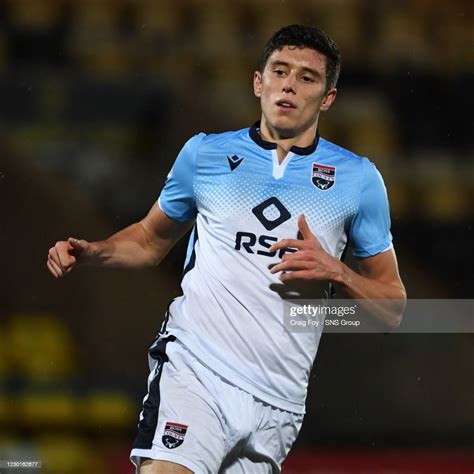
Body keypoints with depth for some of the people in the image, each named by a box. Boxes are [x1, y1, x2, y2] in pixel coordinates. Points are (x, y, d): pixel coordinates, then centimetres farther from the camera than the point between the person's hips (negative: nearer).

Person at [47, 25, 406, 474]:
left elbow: (393, 308, 10)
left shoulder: (358, 179, 8)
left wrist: (334, 272, -8)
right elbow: (152, 239, 25)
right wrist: (89, 252, 7)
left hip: (276, 402, 1)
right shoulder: (204, 153, 10)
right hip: (193, 370, -1)